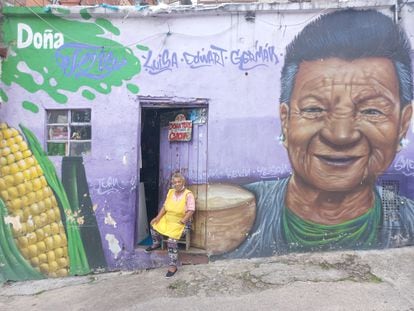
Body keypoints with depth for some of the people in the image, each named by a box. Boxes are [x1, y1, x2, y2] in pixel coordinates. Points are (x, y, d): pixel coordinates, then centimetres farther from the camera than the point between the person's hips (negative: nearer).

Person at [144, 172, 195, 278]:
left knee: (171, 239, -28)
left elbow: (191, 211, -20)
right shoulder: (170, 192, 4)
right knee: (154, 226, -5)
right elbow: (165, 207, 8)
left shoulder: (188, 194, -15)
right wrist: (158, 217, -5)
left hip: (182, 223, -7)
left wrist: (181, 222, -25)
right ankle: (156, 244, 25)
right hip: (167, 219, 7)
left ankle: (173, 266, -16)